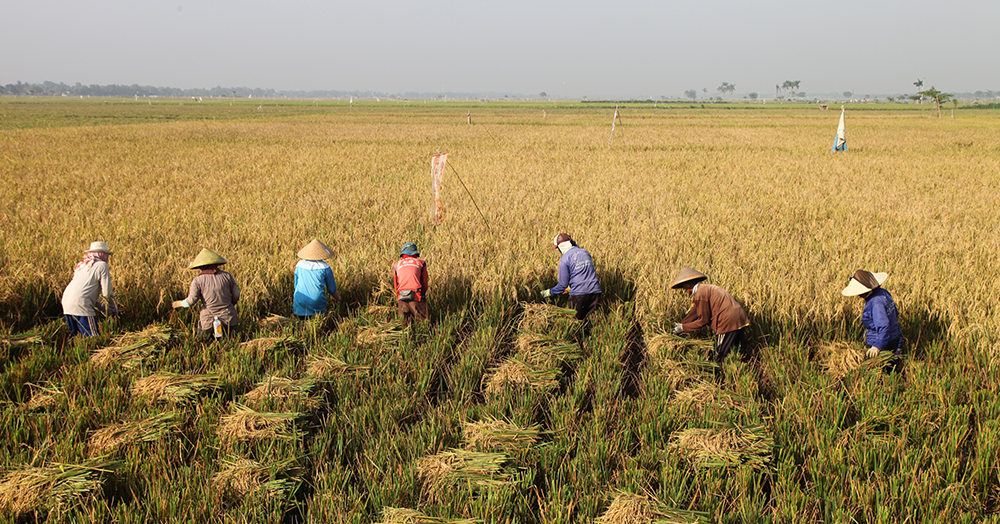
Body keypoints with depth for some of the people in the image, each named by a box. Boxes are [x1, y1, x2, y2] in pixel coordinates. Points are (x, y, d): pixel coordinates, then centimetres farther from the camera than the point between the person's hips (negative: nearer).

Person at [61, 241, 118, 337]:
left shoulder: (82, 265, 26)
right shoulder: (102, 265, 3)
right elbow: (107, 293, 1)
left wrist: (105, 309, 28)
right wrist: (114, 308, 19)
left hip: (66, 301, 8)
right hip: (80, 304, -8)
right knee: (94, 339, -6)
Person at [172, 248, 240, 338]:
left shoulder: (198, 281, -6)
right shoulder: (227, 276, 1)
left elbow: (191, 301, -8)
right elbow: (236, 295, 5)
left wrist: (179, 303, 11)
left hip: (208, 319, -2)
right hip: (228, 318, 2)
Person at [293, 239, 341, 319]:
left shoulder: (300, 264, 4)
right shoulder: (325, 267, -3)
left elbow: (296, 285, 14)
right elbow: (332, 289, 7)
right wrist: (338, 298, 25)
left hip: (300, 303, 0)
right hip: (317, 303, 0)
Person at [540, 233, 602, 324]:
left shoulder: (564, 259, -5)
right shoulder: (585, 252, 15)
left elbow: (563, 285, -4)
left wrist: (548, 292, 12)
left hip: (579, 293, -5)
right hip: (595, 292, 5)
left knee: (578, 320, 7)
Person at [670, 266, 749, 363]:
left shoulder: (700, 293, -11)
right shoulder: (705, 288, 19)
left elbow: (703, 320, -8)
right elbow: (694, 312, 24)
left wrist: (683, 328, 1)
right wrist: (680, 325, 26)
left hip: (728, 322, -10)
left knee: (719, 359, 0)